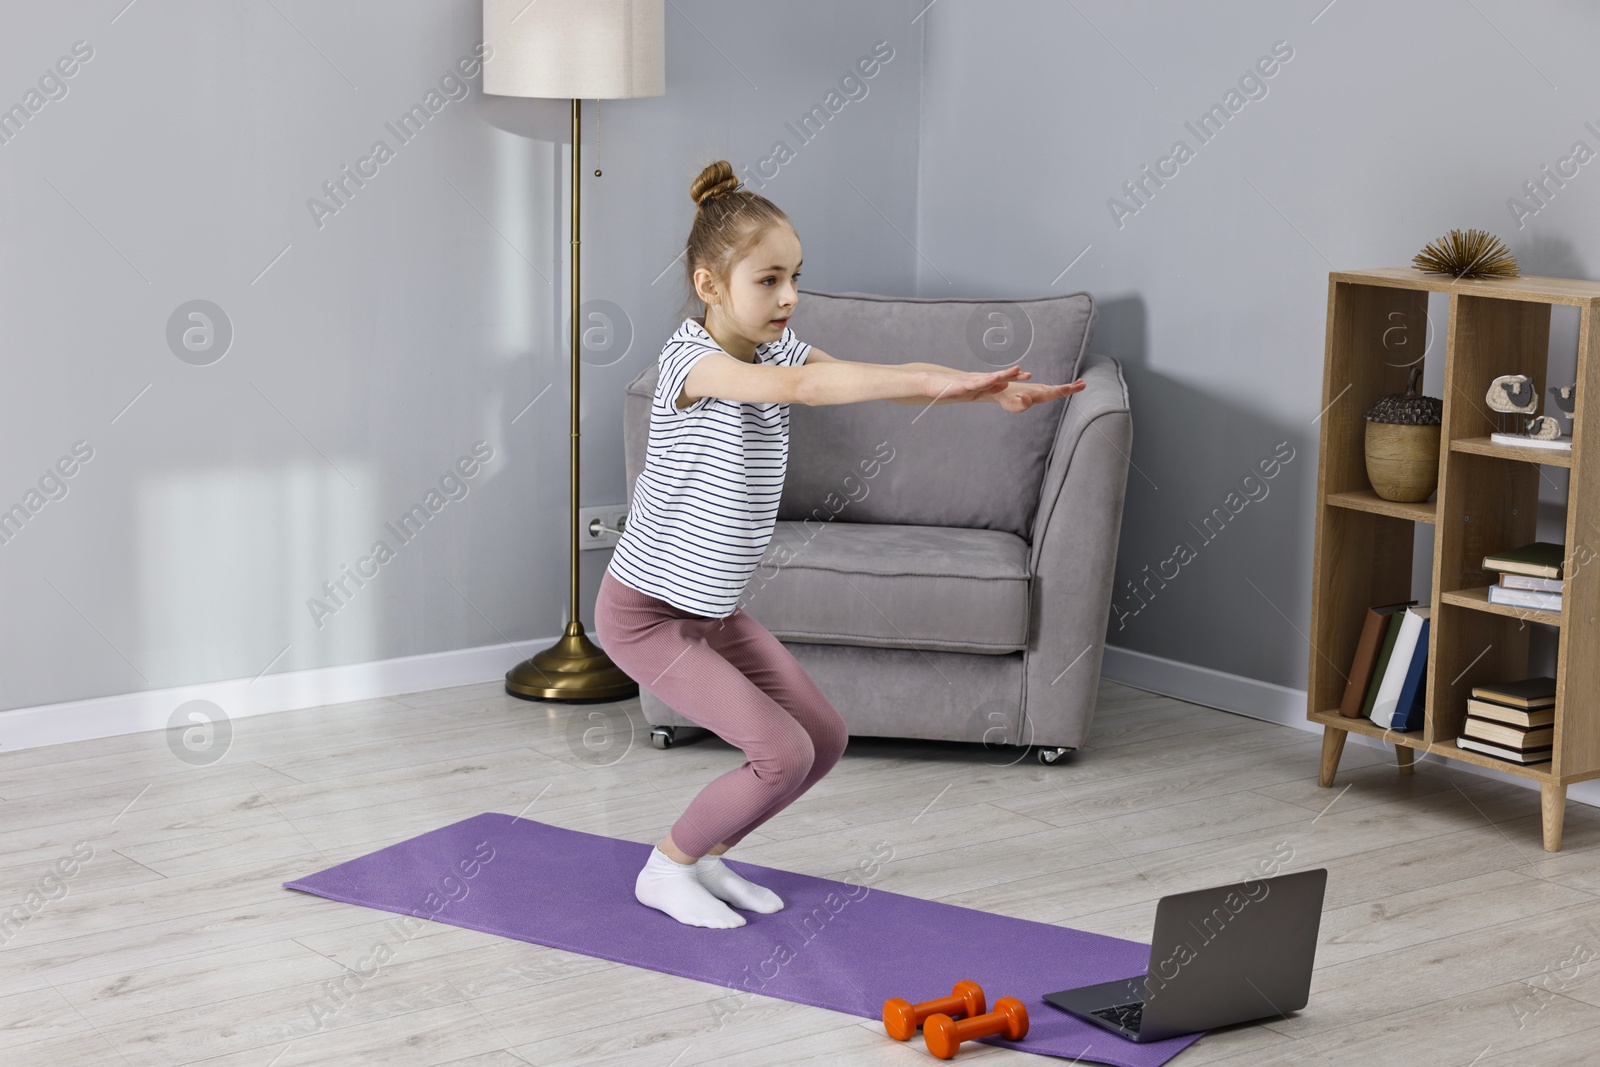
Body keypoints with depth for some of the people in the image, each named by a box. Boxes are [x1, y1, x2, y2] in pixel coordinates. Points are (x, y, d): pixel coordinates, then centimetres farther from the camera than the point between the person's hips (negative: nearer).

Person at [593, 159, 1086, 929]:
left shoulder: (778, 349, 0)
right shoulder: (691, 358, -24)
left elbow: (879, 379, -12)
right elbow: (796, 387, -43)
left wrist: (992, 390, -29)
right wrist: (936, 383, -51)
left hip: (713, 607, 9)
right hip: (646, 612, -8)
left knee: (825, 738, 8)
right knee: (782, 753, -14)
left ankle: (706, 857, 24)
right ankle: (666, 870, 7)